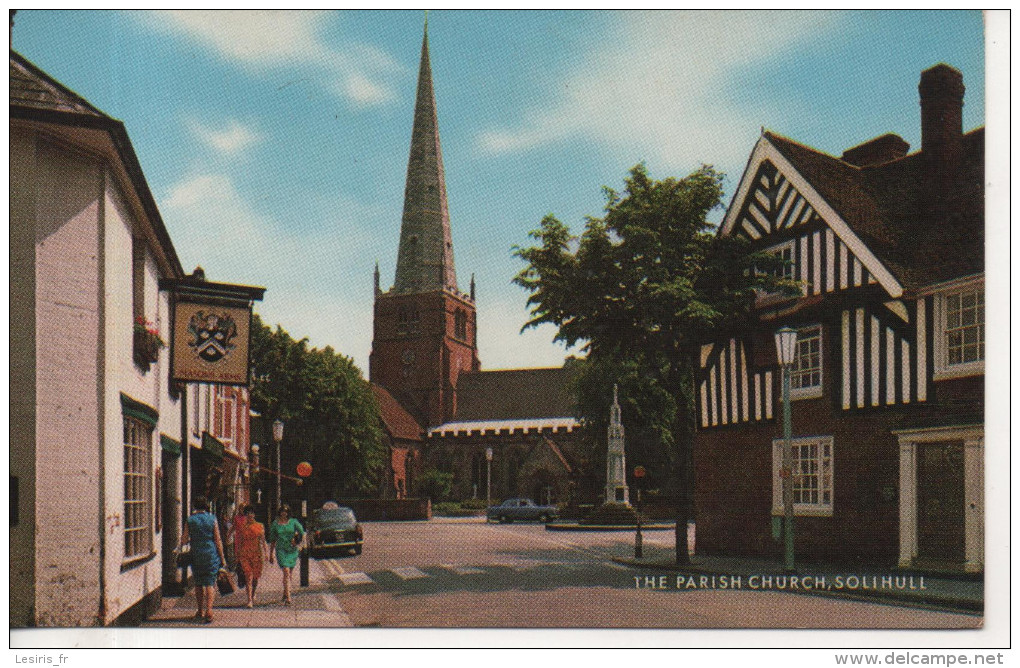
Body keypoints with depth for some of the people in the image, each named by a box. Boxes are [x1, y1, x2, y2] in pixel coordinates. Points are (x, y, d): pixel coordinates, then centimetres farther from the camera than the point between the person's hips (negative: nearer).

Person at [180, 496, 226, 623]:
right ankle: (209, 610, -14)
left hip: (196, 556, 1)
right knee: (210, 583, 0)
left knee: (198, 584, 14)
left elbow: (184, 540, 1)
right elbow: (218, 541, -2)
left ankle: (201, 611, 19)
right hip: (211, 555, -1)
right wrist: (222, 557, 4)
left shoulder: (190, 520, 0)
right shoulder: (212, 519, -2)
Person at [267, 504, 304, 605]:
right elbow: (272, 540, 10)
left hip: (292, 551, 2)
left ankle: (285, 594, 30)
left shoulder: (293, 522, 3)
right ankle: (288, 598, -21)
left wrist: (298, 543, -10)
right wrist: (271, 554, 12)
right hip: (281, 550, -2)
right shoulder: (275, 524, 3)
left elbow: (302, 534, 5)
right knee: (286, 572, -16)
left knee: (289, 574, 9)